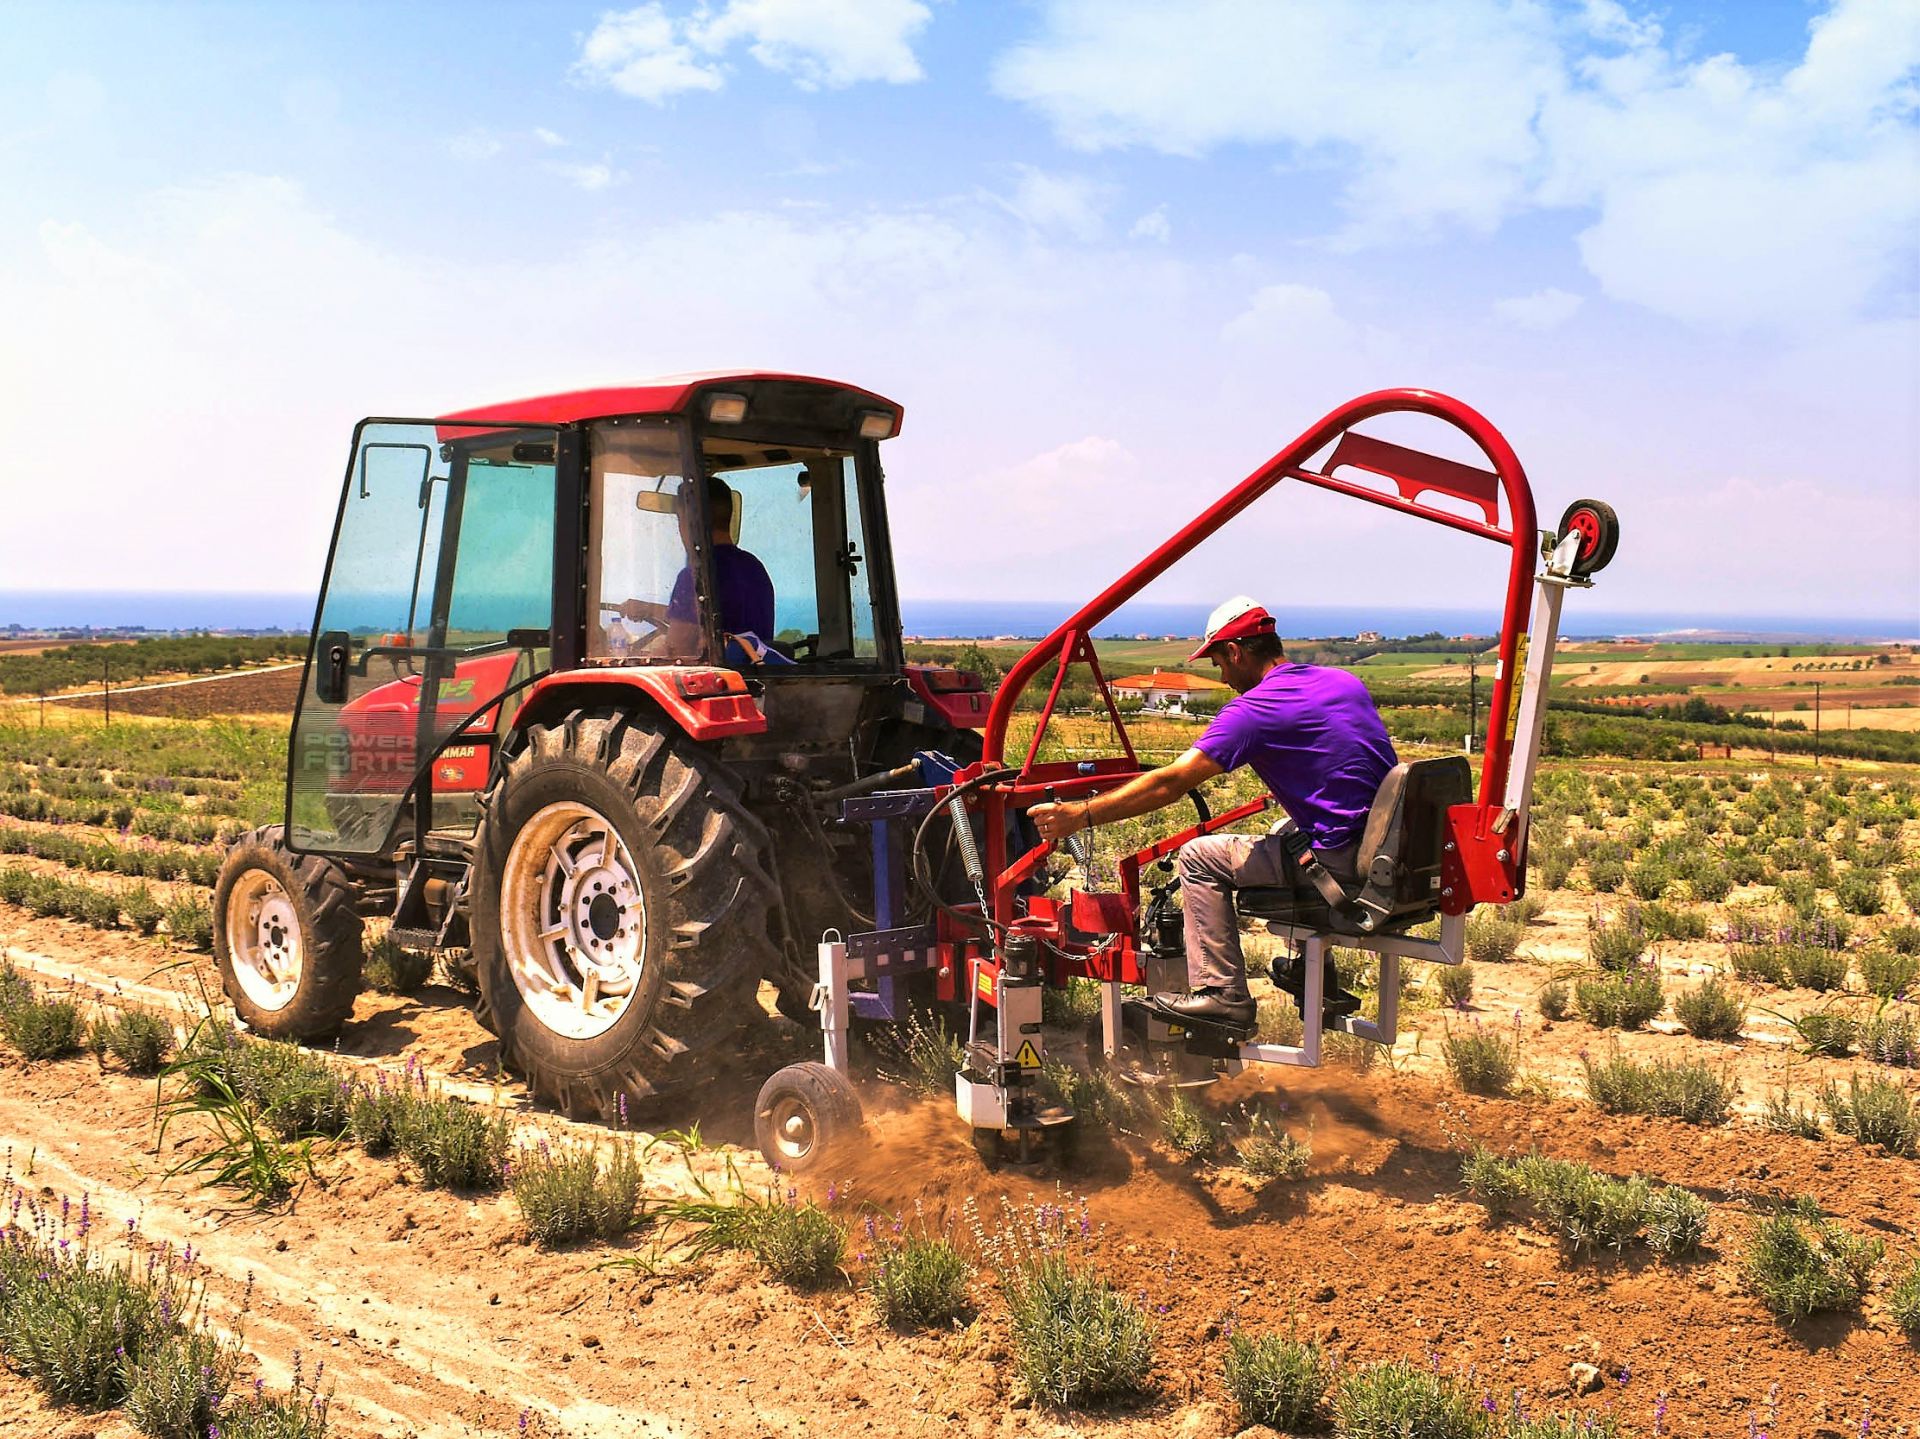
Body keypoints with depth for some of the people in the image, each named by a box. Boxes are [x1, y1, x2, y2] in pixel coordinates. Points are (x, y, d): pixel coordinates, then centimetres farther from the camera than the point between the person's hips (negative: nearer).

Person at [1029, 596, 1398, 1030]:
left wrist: (1080, 815, -9)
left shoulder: (1253, 710, -12)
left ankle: (1223, 996, 3)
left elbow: (1168, 785, -14)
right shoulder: (1345, 681, 11)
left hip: (1343, 864, -8)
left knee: (1199, 858, 3)